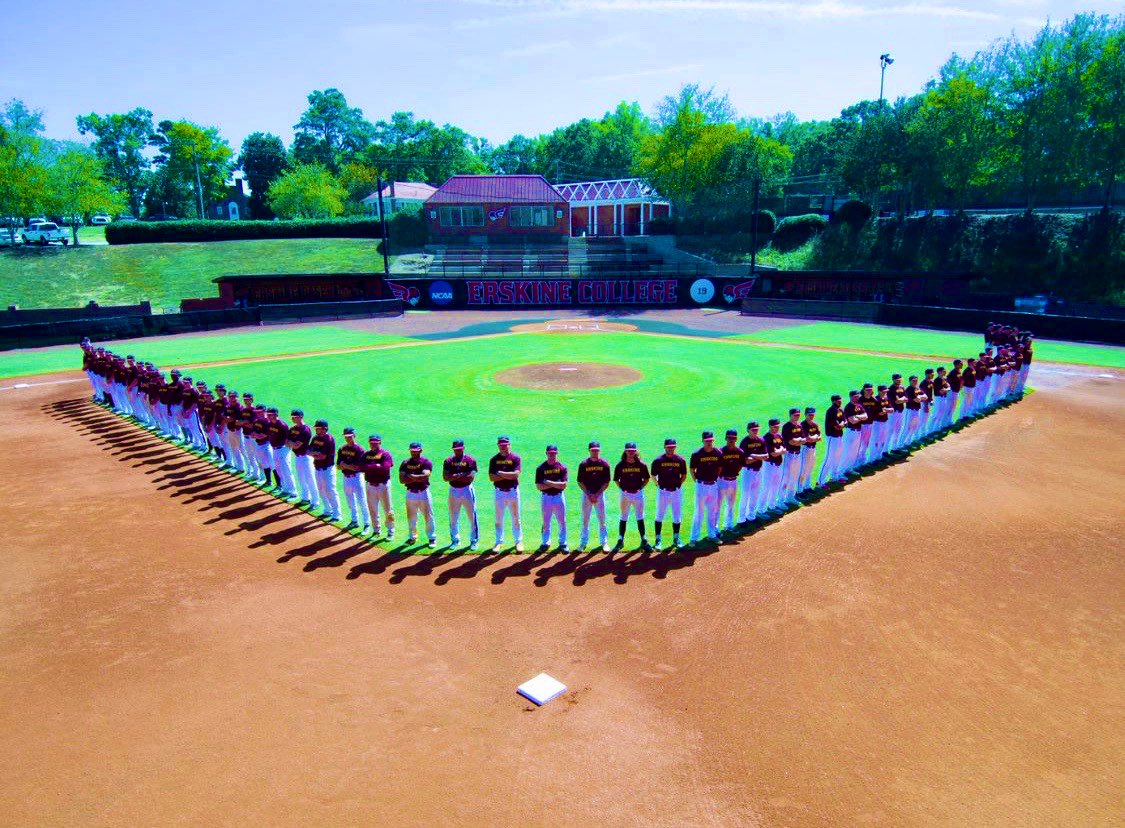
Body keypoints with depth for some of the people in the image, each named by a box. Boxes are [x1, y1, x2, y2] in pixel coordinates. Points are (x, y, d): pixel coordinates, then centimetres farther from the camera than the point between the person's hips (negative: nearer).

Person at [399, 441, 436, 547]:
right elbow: (401, 479, -8)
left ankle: (432, 538, 10)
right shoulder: (405, 463, 3)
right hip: (410, 493, 3)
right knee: (411, 517, 11)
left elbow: (425, 476, -23)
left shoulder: (426, 462, -6)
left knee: (428, 516, 1)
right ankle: (412, 537, 27)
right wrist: (418, 477, -17)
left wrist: (411, 477, -14)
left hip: (423, 492, -3)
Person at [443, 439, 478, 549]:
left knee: (472, 516, 0)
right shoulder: (448, 461, 4)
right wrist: (463, 475, -17)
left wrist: (455, 476, -14)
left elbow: (471, 477, -15)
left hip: (467, 490, -3)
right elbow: (445, 477, -7)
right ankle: (455, 540, 23)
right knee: (453, 517, 9)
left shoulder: (470, 460, -4)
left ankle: (474, 540, 11)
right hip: (453, 491, 3)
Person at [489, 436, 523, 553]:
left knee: (515, 518, 5)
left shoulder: (515, 458, -4)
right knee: (499, 518, 8)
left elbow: (515, 474, -17)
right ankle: (499, 542, 18)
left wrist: (500, 473, -12)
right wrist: (508, 475, -15)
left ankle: (519, 541, 15)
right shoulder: (494, 459, 2)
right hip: (499, 492, 2)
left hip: (513, 491, -2)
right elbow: (491, 477, -8)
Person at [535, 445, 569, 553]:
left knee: (562, 522, 6)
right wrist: (556, 484, -15)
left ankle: (562, 543, 18)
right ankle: (545, 543, 23)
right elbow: (539, 486, -10)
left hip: (559, 497, 0)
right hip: (546, 497, 0)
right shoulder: (540, 468, -3)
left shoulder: (562, 467, -2)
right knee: (546, 523, 10)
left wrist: (549, 483, -18)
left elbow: (564, 485, -11)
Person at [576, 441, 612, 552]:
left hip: (600, 494, 0)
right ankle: (583, 542, 19)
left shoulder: (604, 464, -2)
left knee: (602, 520, 2)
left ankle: (604, 542, 10)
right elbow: (580, 482, -1)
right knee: (585, 519, 7)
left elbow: (606, 482, -1)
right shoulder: (583, 464, -2)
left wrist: (597, 494, -9)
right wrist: (589, 494, -10)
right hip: (586, 494, 0)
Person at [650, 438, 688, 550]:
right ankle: (658, 540, 13)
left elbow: (684, 475, 12)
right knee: (660, 516, 4)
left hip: (677, 491, 2)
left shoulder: (680, 460, 0)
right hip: (663, 491, -2)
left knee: (677, 516, 9)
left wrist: (679, 484, 3)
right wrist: (658, 484, -1)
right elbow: (653, 475, 5)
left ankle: (676, 539, 22)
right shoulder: (658, 460, -6)